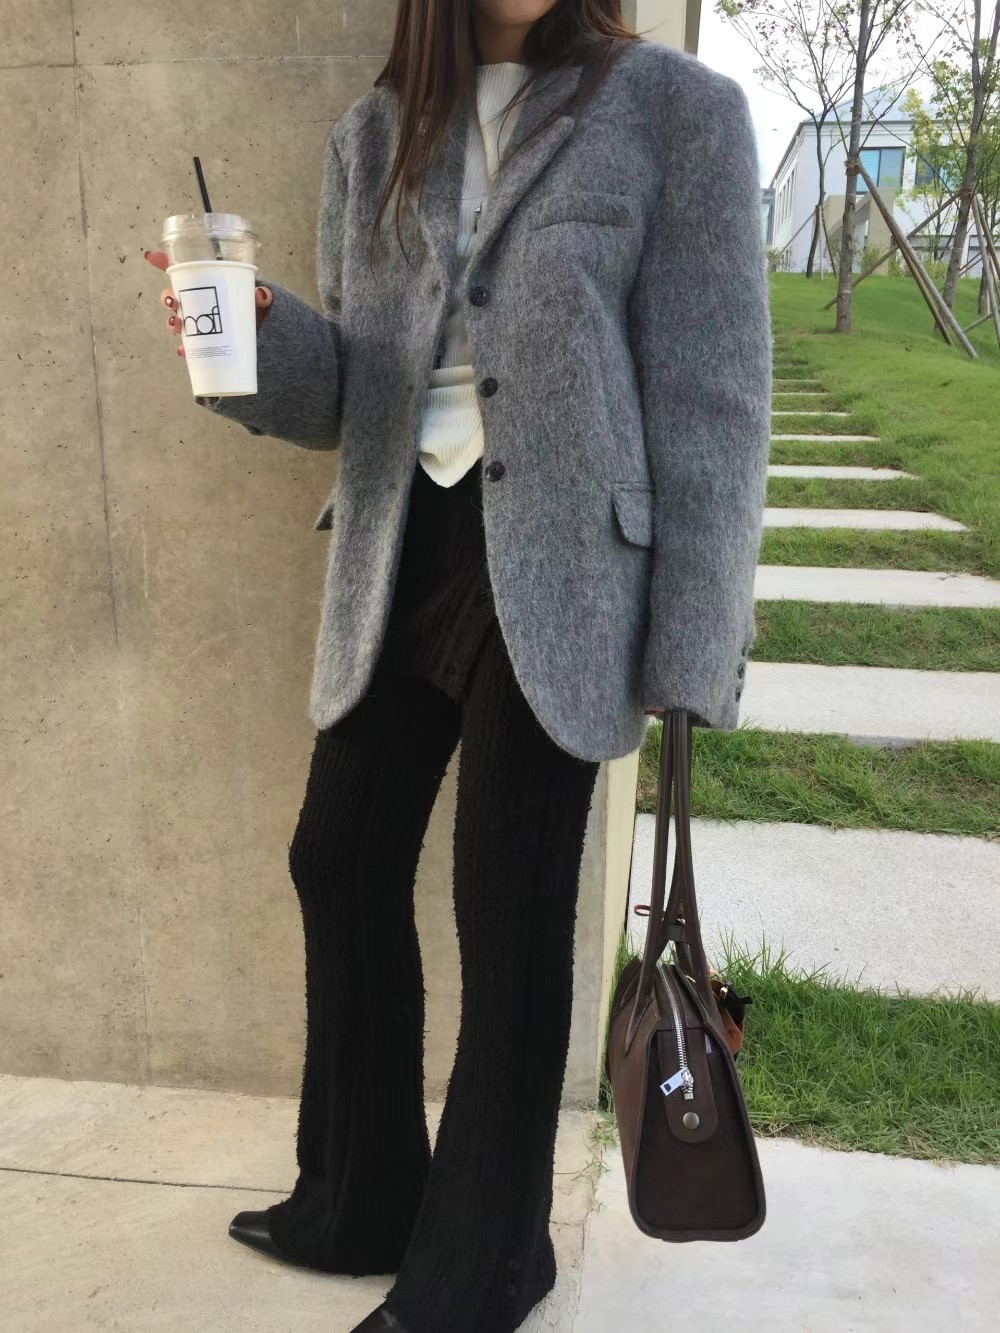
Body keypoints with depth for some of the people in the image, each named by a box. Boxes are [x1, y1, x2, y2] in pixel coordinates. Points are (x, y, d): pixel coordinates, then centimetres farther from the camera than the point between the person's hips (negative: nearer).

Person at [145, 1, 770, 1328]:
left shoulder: (678, 109, -2)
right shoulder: (373, 136, 12)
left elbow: (711, 387, -6)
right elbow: (350, 386, 12)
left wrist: (692, 644, -11)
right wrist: (258, 335, -10)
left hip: (554, 560, -5)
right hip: (401, 551, 6)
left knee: (511, 909, 1)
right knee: (341, 862, 10)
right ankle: (360, 1202, 33)